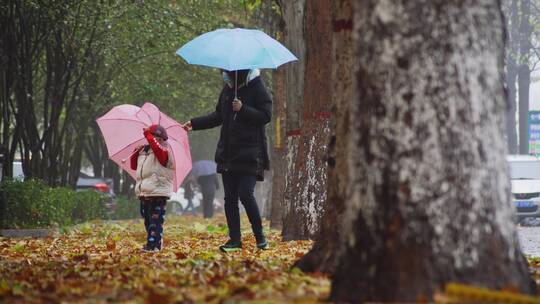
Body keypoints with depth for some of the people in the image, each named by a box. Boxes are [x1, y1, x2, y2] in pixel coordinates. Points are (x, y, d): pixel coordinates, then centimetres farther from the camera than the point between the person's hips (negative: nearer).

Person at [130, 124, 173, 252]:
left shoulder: (164, 151, -4)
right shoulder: (143, 151, 18)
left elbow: (157, 149, -28)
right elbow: (134, 166, 21)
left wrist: (148, 136, -26)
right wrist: (136, 152, 7)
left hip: (157, 194, -8)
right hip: (143, 193, 8)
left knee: (155, 220, -10)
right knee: (147, 220, 13)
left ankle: (154, 244, -11)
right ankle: (151, 244, 21)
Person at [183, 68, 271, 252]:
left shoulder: (257, 89, -7)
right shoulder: (228, 89, 14)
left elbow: (266, 116, -13)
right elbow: (219, 116, 25)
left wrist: (242, 109, -20)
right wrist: (194, 124, 22)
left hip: (250, 154, -7)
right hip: (228, 153, 7)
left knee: (246, 195, -13)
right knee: (230, 198, 5)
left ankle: (260, 237, 2)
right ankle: (235, 239, 9)